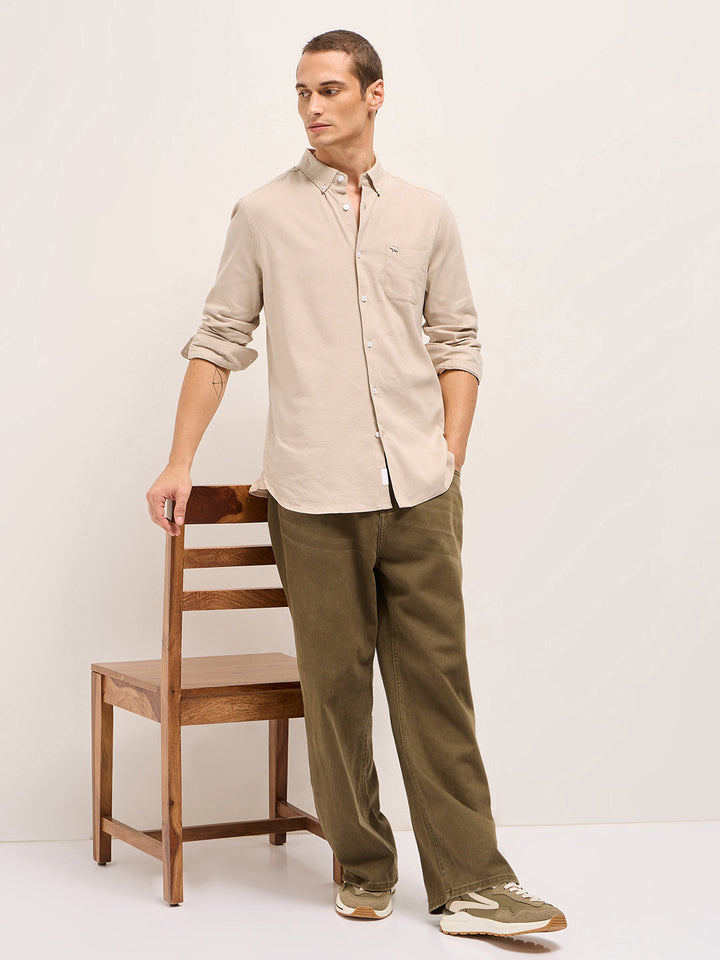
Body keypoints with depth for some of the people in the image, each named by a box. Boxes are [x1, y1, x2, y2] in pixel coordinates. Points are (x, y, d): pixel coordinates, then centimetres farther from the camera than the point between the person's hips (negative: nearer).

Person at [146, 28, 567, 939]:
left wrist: (452, 453, 4)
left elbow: (456, 341, 14)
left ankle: (468, 882, 4)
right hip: (314, 495, -1)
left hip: (419, 490, 1)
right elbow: (218, 341, 8)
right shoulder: (263, 214, 7)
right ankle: (362, 866, 17)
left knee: (435, 678, 0)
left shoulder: (426, 214, 11)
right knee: (336, 683, 3)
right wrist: (180, 462, 3)